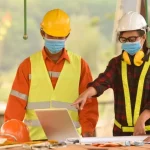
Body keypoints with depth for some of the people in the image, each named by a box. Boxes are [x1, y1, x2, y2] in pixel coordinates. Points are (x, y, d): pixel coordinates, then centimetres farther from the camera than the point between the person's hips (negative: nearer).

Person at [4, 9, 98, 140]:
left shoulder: (80, 65, 7)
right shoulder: (28, 65, 7)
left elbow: (88, 104, 4)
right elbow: (16, 104, 3)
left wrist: (87, 132, -9)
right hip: (35, 139, 0)